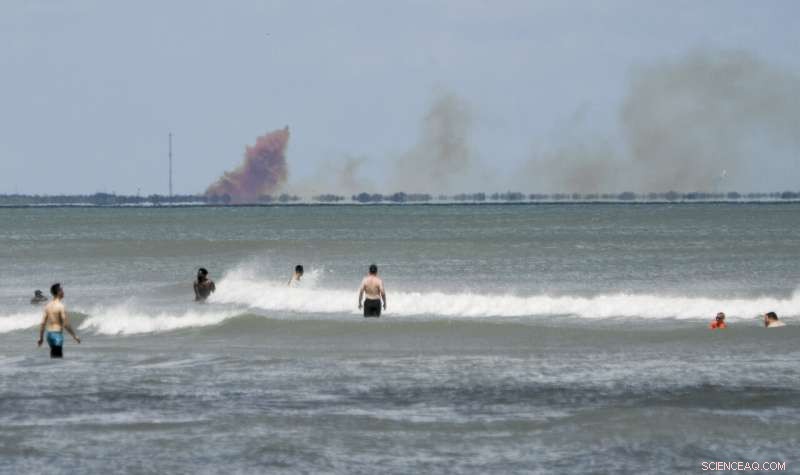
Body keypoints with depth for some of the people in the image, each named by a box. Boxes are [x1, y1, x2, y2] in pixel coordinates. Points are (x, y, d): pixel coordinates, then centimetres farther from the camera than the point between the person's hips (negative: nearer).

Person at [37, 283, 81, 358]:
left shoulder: (48, 306, 7)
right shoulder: (60, 306, -15)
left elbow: (43, 323, 9)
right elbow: (66, 324, -17)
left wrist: (41, 338, 16)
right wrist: (75, 336, -8)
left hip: (49, 334, 8)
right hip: (57, 335, -8)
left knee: (53, 356, 19)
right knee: (57, 357, -7)